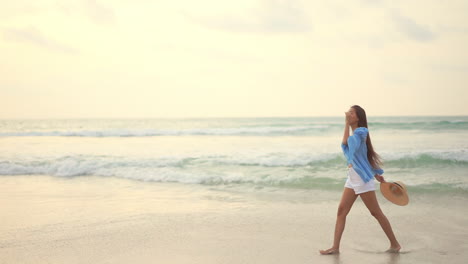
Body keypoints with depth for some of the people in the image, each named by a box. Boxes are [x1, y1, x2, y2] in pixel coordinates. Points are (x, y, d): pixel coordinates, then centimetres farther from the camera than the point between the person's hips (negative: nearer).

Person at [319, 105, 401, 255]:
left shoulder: (360, 132, -13)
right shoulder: (356, 134, 14)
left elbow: (345, 142, -27)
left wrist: (347, 124, -18)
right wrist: (376, 174, 23)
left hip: (363, 179, -9)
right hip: (352, 179, 9)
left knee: (376, 213, 0)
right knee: (341, 211, 2)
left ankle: (395, 244, 12)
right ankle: (335, 247, 4)